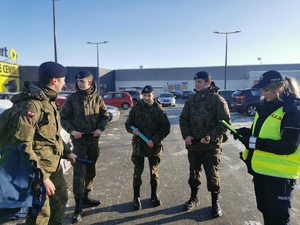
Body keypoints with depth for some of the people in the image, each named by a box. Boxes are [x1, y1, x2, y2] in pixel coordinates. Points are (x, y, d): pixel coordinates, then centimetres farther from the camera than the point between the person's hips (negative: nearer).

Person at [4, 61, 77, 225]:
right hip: (38, 169, -9)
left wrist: (67, 152, 16)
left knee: (61, 198, 24)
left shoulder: (49, 100, 8)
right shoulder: (30, 104, -24)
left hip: (53, 165, 9)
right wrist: (42, 176, -27)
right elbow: (21, 146, -28)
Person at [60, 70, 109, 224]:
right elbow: (64, 117, -1)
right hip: (79, 139, -3)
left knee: (90, 169, 14)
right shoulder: (72, 98, -5)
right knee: (79, 171, -5)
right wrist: (71, 130, -16)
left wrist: (100, 128, -10)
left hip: (94, 139, 3)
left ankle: (85, 197, 32)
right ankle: (78, 205, 6)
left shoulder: (97, 98, 1)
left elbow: (105, 115, 7)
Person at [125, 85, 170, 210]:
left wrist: (154, 140, -17)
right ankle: (136, 197, 25)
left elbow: (166, 127, -7)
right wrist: (132, 130, -16)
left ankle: (154, 195, 33)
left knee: (154, 172, 14)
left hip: (154, 146, -1)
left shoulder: (159, 109, -6)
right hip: (138, 145, 1)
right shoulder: (136, 108, -1)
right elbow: (128, 124, 7)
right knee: (137, 172, 9)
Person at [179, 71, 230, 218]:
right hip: (193, 145, 5)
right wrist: (186, 135, -7)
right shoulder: (191, 99, 5)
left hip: (211, 146, -4)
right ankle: (194, 198, 38)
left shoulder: (217, 100, -10)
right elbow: (183, 119, 8)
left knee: (212, 175, 8)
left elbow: (225, 122, -12)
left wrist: (211, 136, -22)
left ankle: (215, 203, 29)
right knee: (194, 173, 18)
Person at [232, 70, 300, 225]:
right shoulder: (265, 105, 7)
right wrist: (246, 132, -3)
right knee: (264, 209, 24)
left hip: (279, 173, -7)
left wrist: (255, 142, -27)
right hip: (260, 169, 8)